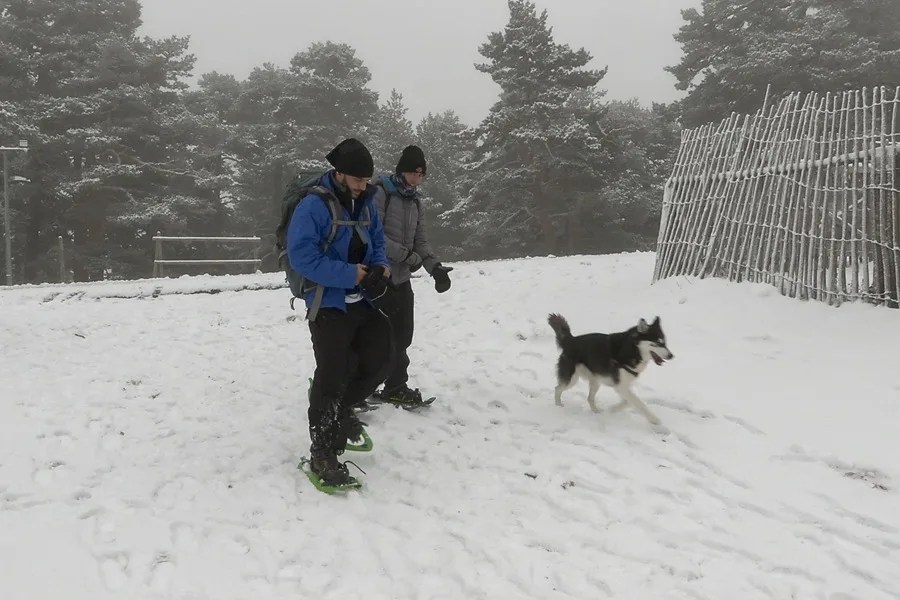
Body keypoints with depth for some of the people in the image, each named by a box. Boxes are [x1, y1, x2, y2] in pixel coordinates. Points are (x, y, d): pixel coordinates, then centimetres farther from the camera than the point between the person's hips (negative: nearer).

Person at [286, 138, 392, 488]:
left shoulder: (366, 203, 7)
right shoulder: (313, 206, -17)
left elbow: (377, 242, 16)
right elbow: (301, 257, -24)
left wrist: (381, 267, -6)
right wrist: (351, 275, -25)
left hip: (364, 303, 8)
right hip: (329, 306, -8)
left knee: (378, 364, 14)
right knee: (332, 379, -7)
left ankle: (340, 411, 38)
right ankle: (322, 457, 5)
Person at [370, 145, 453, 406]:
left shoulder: (415, 201, 13)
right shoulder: (380, 193, -10)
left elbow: (421, 241, 12)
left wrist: (434, 267, -3)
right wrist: (406, 255, -19)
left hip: (401, 278, 7)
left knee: (402, 335, 11)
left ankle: (396, 386, 23)